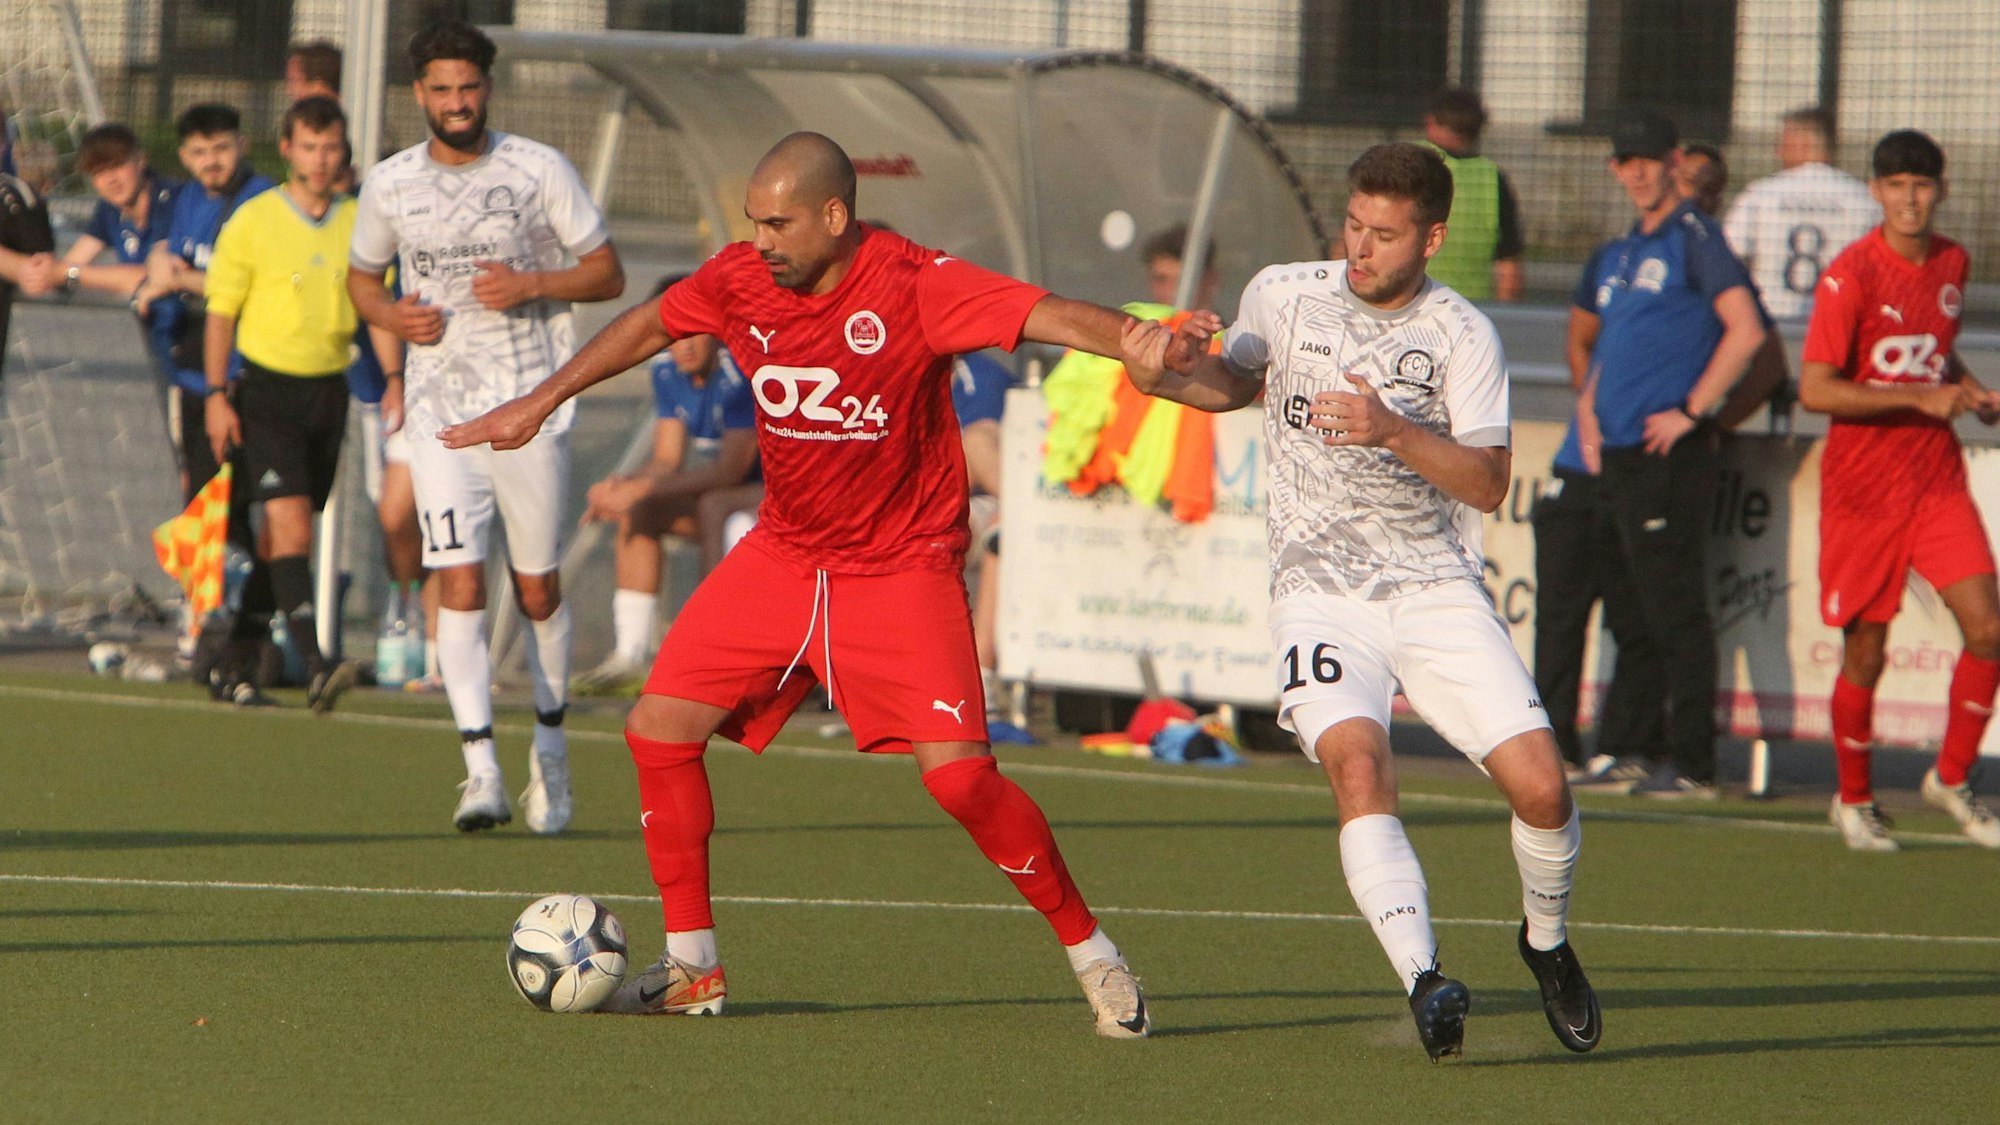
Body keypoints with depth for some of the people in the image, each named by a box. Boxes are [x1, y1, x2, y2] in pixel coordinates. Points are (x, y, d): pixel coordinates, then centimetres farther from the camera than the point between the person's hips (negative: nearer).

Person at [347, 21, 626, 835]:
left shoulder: (540, 171, -1)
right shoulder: (390, 185, 6)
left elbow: (607, 274, 2)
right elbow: (361, 277, 20)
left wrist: (530, 285, -15)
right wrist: (392, 315, -2)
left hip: (531, 402, -1)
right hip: (439, 408, 1)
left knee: (537, 586, 6)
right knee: (459, 583, -12)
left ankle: (550, 746, 28)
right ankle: (480, 768, -17)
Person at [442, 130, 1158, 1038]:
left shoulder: (913, 285, -21)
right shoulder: (741, 281, -5)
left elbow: (1045, 315, -31)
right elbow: (650, 326, 14)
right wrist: (542, 402, 21)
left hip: (901, 570, -6)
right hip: (784, 555, 6)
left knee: (958, 776, -18)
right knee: (659, 728, -1)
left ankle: (1092, 955, 0)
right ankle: (692, 966, 15)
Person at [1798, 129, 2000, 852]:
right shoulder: (1851, 275, -13)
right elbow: (1815, 389, -19)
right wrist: (1922, 397, -23)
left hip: (1937, 479, 5)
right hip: (1863, 486, -5)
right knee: (1866, 651, 2)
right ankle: (1854, 800, 23)